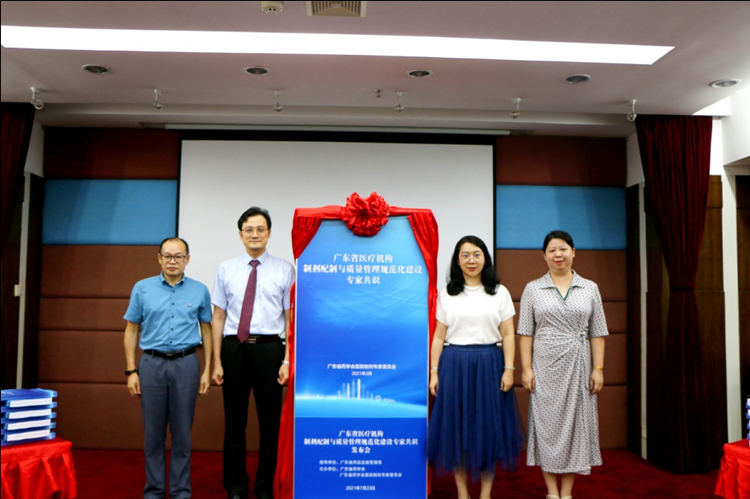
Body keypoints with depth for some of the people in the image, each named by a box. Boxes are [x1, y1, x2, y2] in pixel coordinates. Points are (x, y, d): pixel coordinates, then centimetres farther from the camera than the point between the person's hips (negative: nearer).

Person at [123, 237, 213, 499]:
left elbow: (206, 330, 9)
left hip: (186, 364, 0)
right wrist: (131, 371, 1)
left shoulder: (199, 290, 4)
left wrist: (207, 370, 3)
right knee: (153, 432, 6)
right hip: (152, 364, 0)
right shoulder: (142, 288, 4)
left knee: (182, 432, 5)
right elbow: (131, 330, 7)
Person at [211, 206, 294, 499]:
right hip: (234, 348, 2)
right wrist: (216, 362, 1)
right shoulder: (226, 269, 6)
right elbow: (218, 317, 6)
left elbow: (291, 318, 0)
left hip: (269, 348, -1)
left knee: (270, 422, 8)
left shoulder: (284, 269, 0)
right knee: (234, 422, 11)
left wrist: (288, 361, -7)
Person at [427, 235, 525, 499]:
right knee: (456, 427, 4)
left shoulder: (499, 292, 7)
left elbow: (508, 335, 4)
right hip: (455, 365, 0)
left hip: (489, 365, 0)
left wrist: (509, 369, -5)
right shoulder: (447, 294, 7)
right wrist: (434, 372, -1)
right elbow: (438, 337, 5)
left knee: (489, 428, 4)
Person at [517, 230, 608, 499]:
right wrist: (526, 369, -6)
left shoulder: (589, 288, 6)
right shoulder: (533, 289, 3)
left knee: (576, 422, 4)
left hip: (577, 365, 1)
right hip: (545, 365, -1)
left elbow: (597, 333, 5)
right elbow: (526, 332, 1)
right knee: (547, 422, 2)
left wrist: (598, 368, -1)